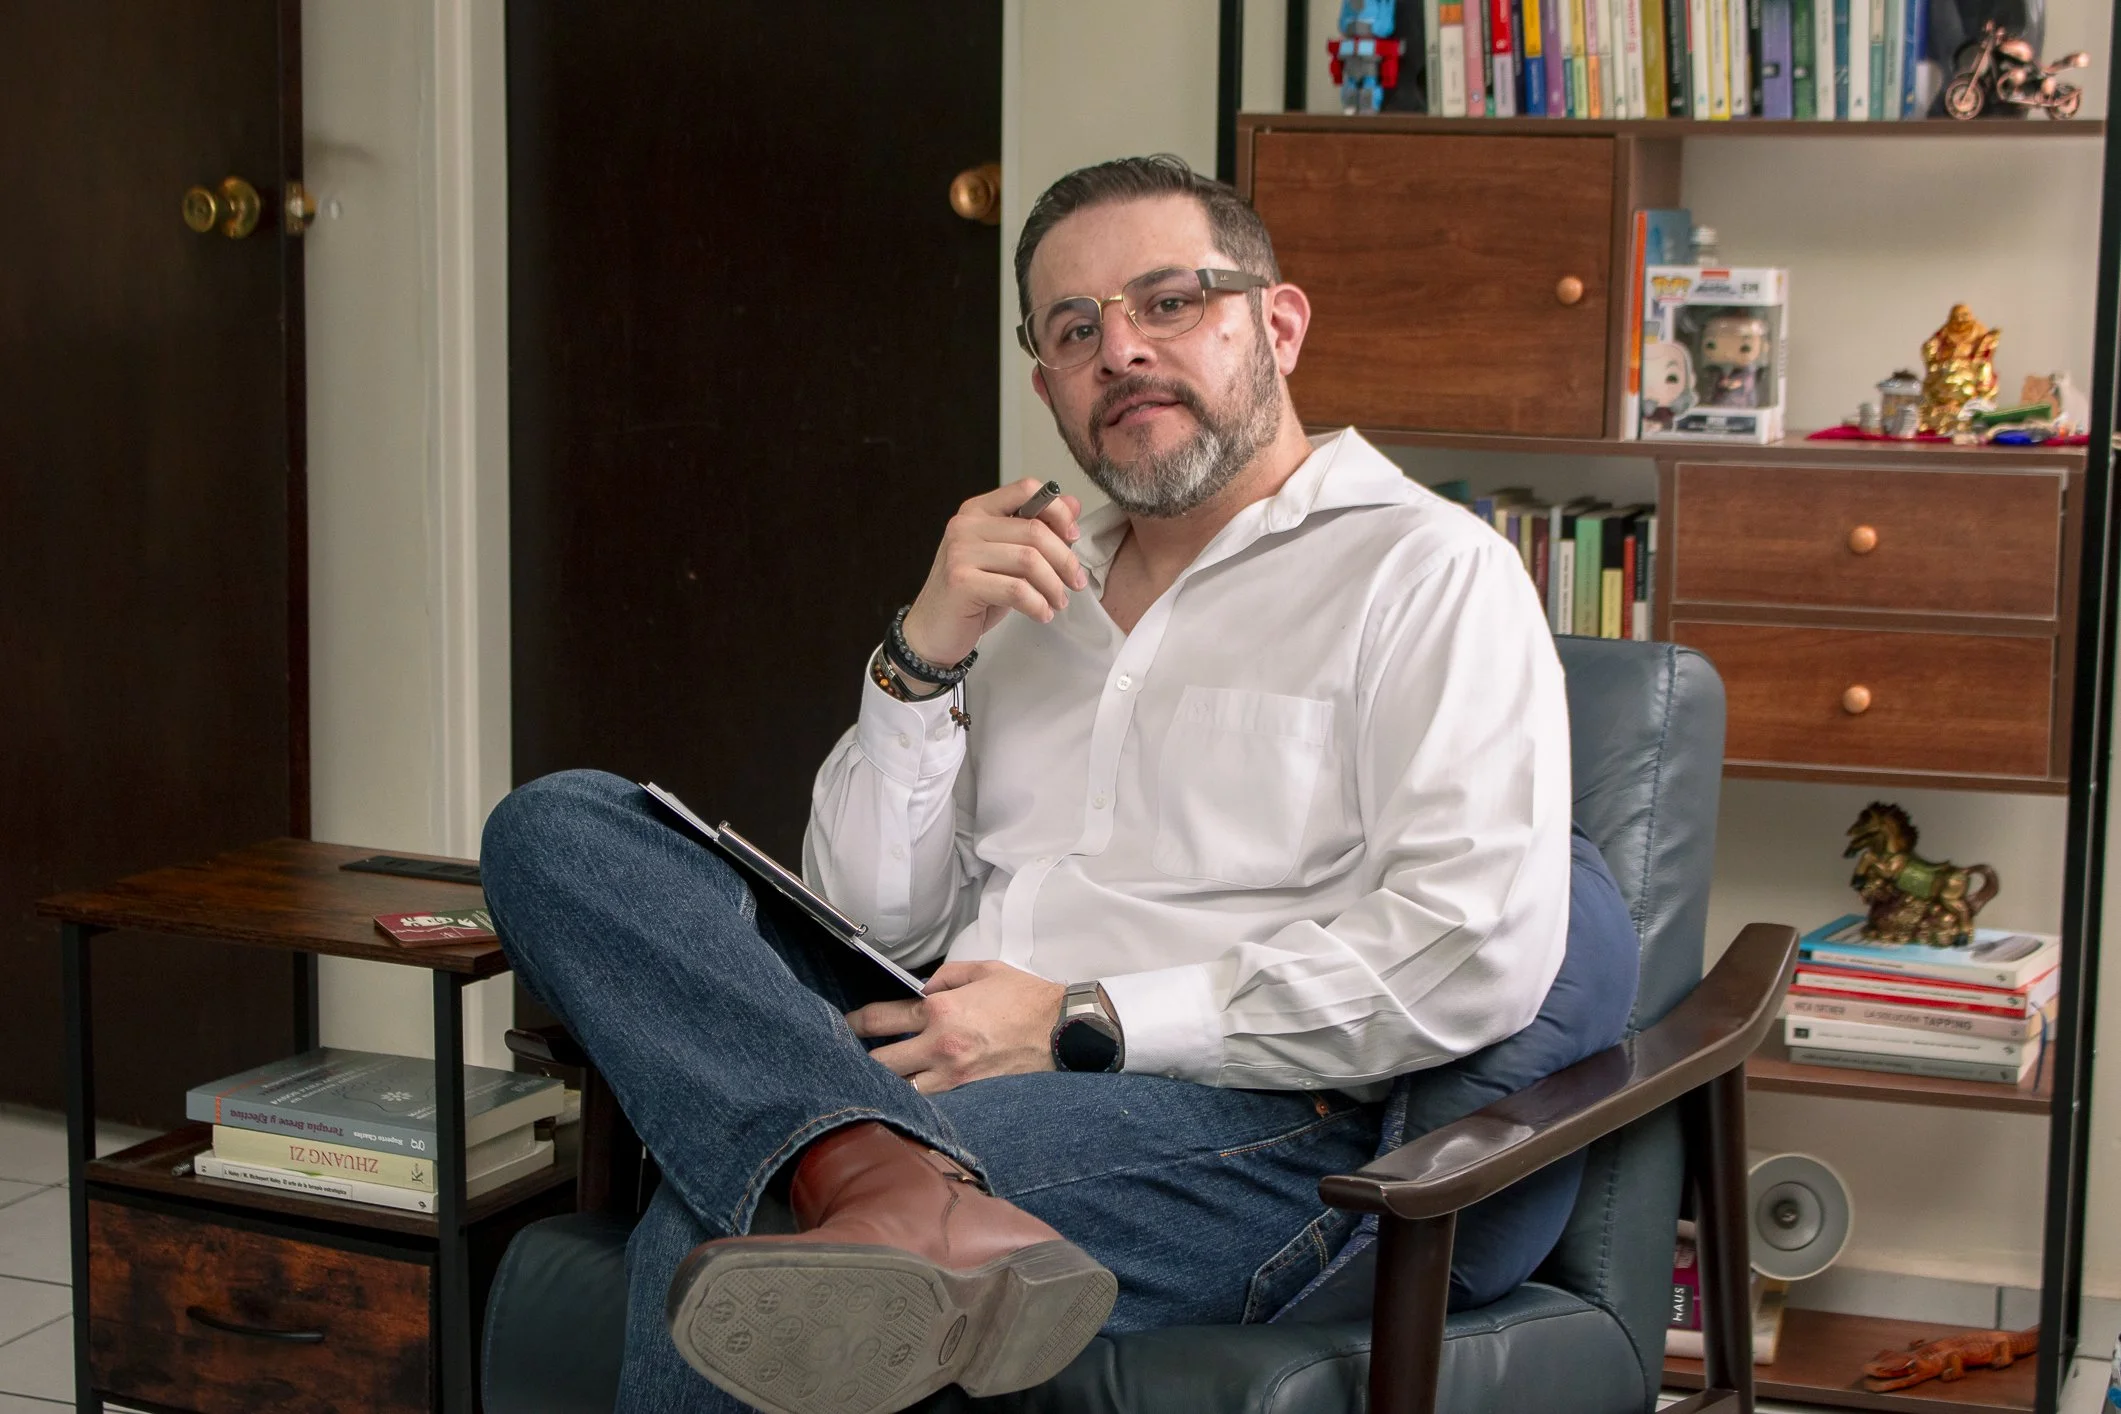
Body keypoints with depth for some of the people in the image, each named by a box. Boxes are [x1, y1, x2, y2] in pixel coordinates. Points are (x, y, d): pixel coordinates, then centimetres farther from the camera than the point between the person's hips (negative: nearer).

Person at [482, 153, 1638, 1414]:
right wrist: (925, 656, -1)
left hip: (1232, 1128, -9)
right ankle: (898, 1192, -36)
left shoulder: (1426, 568, 2)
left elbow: (1481, 953, -13)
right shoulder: (1038, 583, 23)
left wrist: (1080, 1023, -13)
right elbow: (877, 924, 15)